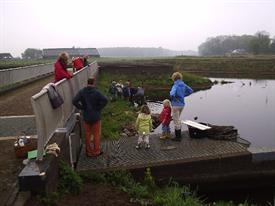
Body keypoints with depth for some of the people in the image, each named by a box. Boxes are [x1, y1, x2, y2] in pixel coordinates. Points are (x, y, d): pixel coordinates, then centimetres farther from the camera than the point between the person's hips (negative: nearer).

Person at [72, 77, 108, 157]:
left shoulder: (81, 92, -4)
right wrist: (98, 108, -12)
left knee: (87, 135, 16)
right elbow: (105, 100, -24)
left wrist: (82, 108, -4)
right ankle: (96, 151, 22)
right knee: (96, 135, 11)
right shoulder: (96, 92, -13)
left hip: (86, 117, 3)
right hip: (96, 117, -3)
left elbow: (74, 101, -13)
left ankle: (88, 151, 27)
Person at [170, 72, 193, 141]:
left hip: (176, 105, -8)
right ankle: (178, 134, 32)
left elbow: (172, 94, -35)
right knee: (177, 119, 23)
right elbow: (190, 90, 15)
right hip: (182, 104, 8)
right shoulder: (183, 85, 3)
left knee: (176, 121, 3)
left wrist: (172, 98, -14)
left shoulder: (175, 86, -19)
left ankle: (178, 137, 12)